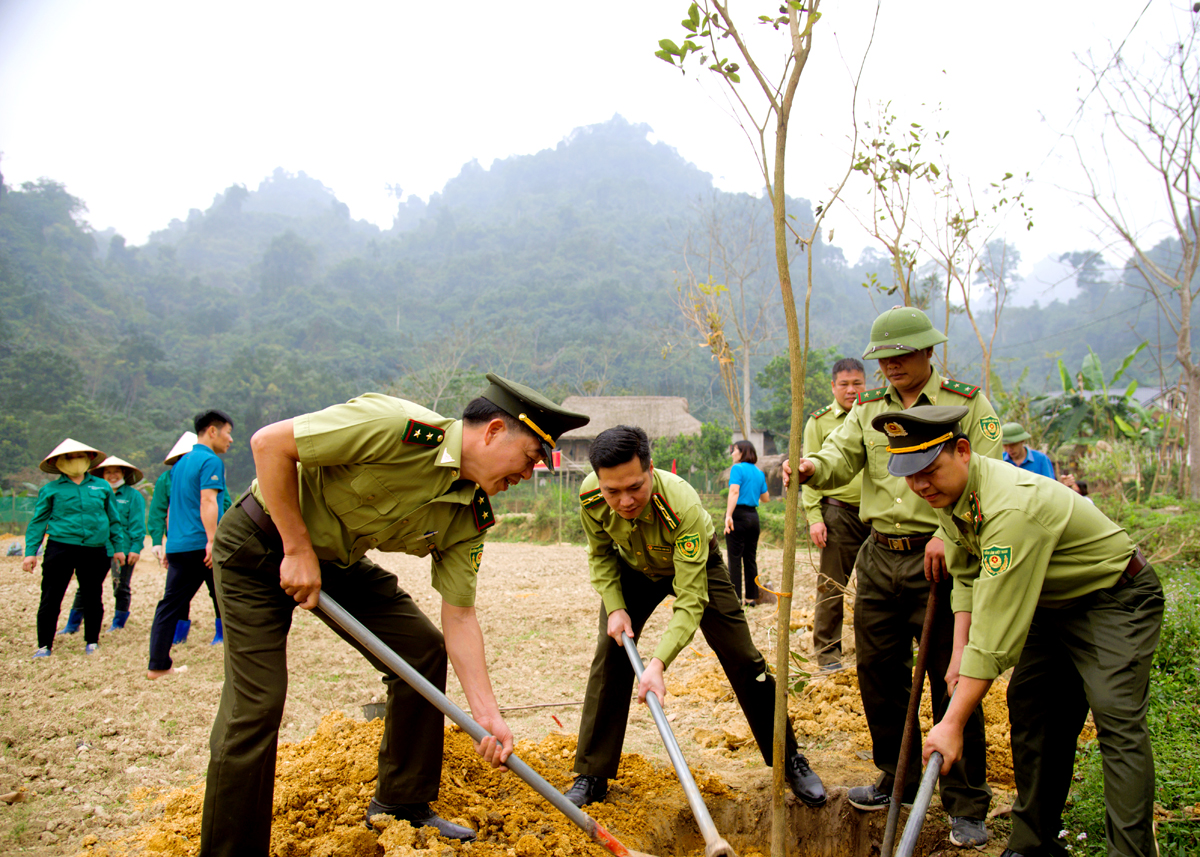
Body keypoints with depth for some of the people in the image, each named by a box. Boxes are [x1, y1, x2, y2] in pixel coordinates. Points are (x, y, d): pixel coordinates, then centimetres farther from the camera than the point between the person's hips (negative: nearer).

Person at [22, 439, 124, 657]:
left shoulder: (102, 486, 12)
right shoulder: (50, 490, 7)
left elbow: (114, 519, 17)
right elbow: (38, 522, 7)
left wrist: (118, 547, 15)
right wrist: (31, 552, -1)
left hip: (95, 551, 2)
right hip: (61, 549, -1)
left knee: (93, 597, 8)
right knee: (51, 598, -1)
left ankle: (92, 641, 21)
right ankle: (44, 645, 10)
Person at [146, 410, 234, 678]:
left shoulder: (180, 463, 20)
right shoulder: (211, 461, -7)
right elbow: (208, 501, -19)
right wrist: (212, 540, -25)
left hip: (177, 545, 8)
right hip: (201, 545, -8)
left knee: (169, 605, 6)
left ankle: (158, 665, 6)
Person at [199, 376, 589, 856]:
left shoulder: (470, 518, -9)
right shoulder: (399, 428, -32)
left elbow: (459, 616, -5)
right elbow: (269, 442, -28)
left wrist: (486, 714, -12)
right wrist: (298, 549, -24)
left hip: (338, 560, 7)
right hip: (260, 544, -7)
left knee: (424, 649, 3)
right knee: (256, 701, -11)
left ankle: (400, 805, 18)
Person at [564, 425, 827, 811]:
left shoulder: (683, 506, -44)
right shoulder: (590, 497, -31)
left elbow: (690, 599, -42)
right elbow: (601, 554, -7)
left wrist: (658, 663, -52)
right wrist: (614, 607, -19)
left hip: (694, 566, -3)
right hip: (634, 569, 3)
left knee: (743, 660, -4)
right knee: (609, 658, -6)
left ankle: (791, 761, 14)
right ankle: (591, 777, 6)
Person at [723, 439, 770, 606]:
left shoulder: (738, 468, -6)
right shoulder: (759, 473, 13)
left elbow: (734, 491, -19)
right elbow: (765, 498, 17)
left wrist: (728, 515, -25)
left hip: (738, 515, -7)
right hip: (753, 516, 7)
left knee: (735, 560, -3)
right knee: (751, 559, 12)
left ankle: (736, 598, -3)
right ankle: (752, 597, 14)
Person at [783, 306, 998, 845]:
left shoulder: (969, 405, -1)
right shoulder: (868, 407, 12)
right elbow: (842, 457, -1)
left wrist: (949, 533, -21)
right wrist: (812, 467, -24)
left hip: (940, 559, -5)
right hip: (879, 558, 5)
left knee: (952, 681, 0)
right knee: (878, 670, 12)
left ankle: (967, 806, 15)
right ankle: (899, 780, 31)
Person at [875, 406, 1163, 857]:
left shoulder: (1012, 507, -37)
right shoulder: (948, 493, -8)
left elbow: (997, 629, -37)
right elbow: (966, 575, 6)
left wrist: (953, 722, -33)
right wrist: (959, 655, -5)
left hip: (1117, 598, -9)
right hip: (1053, 601, 9)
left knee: (1117, 718, -19)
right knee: (1028, 703, 7)